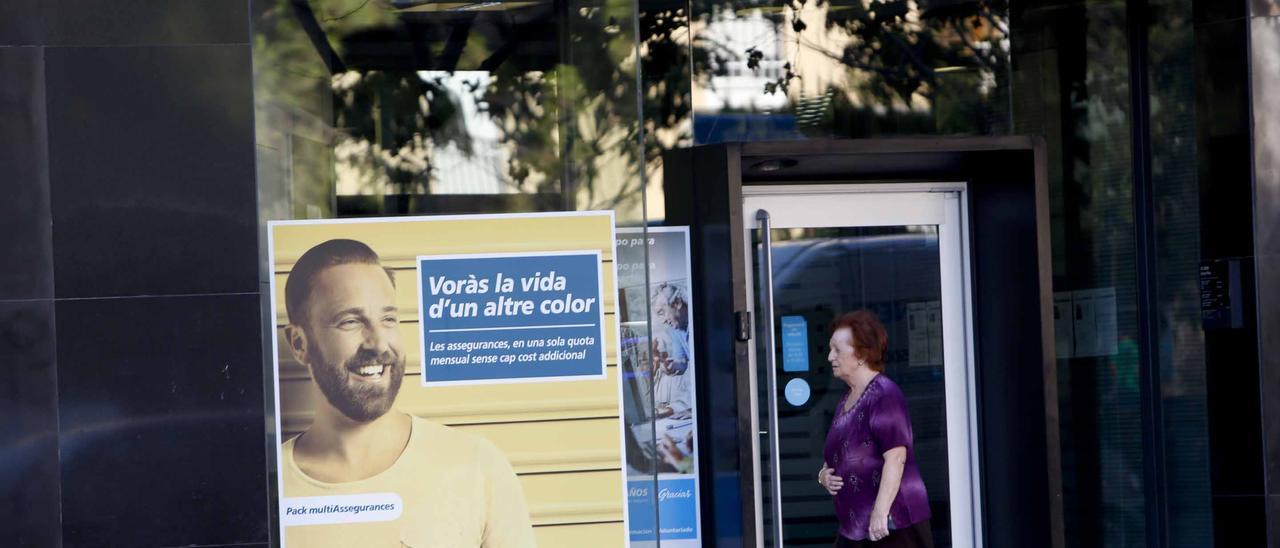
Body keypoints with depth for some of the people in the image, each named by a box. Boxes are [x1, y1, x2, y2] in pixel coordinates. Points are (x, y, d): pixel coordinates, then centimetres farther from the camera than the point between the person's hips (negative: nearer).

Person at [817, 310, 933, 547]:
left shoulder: (884, 395, -12)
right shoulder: (846, 401, 16)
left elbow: (896, 457, -22)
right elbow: (836, 458, 27)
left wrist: (881, 511, -27)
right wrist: (824, 475, 5)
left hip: (893, 527, -10)